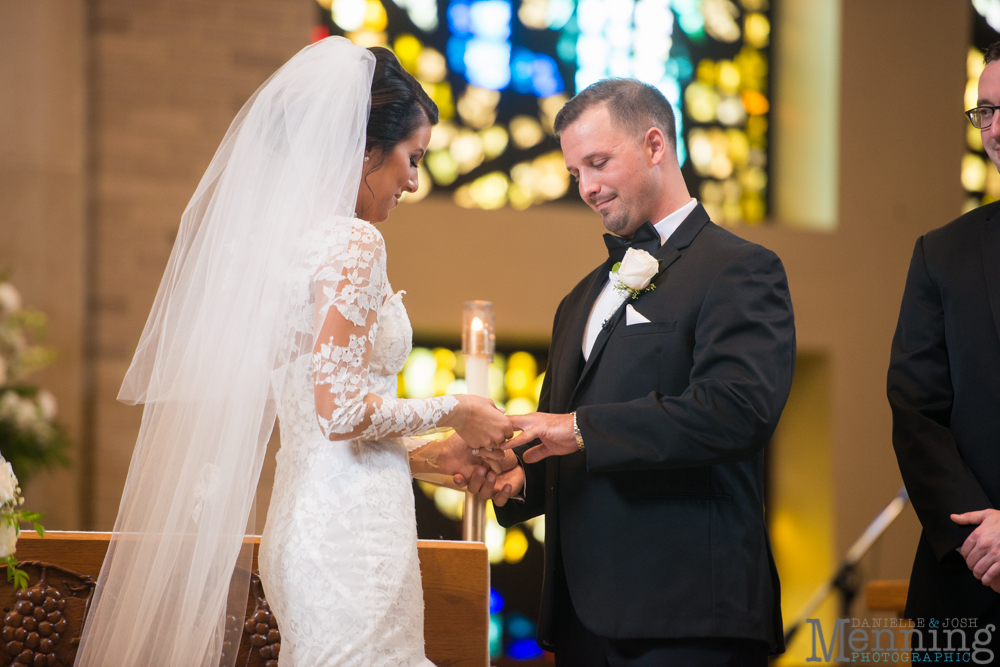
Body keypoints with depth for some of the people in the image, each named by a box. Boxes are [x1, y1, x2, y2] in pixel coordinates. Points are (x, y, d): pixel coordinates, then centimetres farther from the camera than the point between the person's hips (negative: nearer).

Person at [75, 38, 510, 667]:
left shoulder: (284, 236, 15)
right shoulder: (351, 242, -11)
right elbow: (342, 412, -17)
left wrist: (421, 455, 20)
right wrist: (452, 410, -4)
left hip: (304, 519, 9)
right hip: (352, 531, -9)